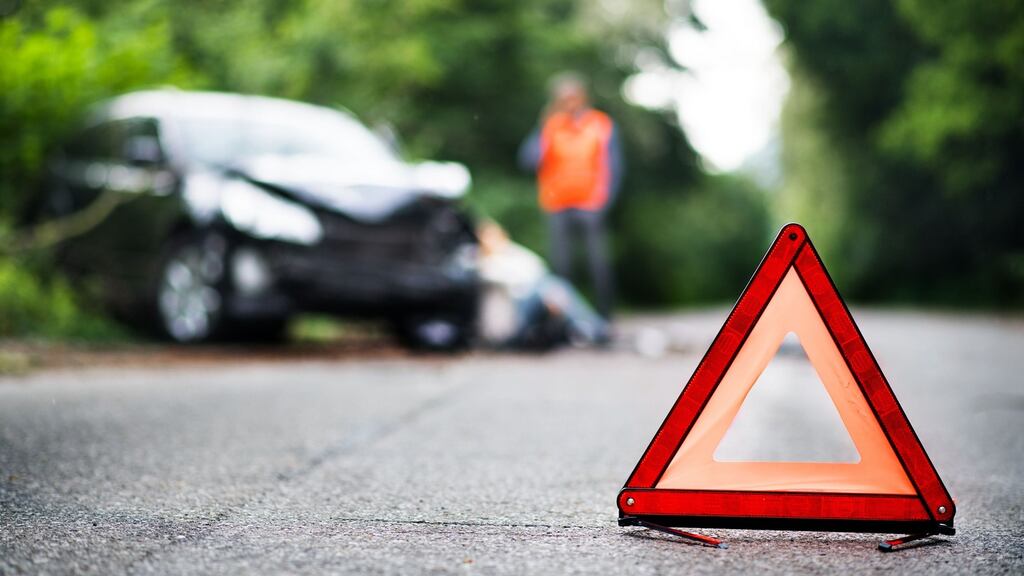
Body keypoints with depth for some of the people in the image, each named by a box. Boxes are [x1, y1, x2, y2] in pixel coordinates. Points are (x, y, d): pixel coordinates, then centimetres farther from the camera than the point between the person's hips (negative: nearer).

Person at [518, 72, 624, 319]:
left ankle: (605, 317, 2)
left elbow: (613, 168, 2)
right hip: (558, 208, 2)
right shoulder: (550, 125, 8)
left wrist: (603, 203, -7)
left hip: (591, 206, -2)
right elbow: (528, 160, -2)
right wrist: (542, 129, -13)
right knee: (560, 265, 1)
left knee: (598, 264, -5)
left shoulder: (602, 125, 4)